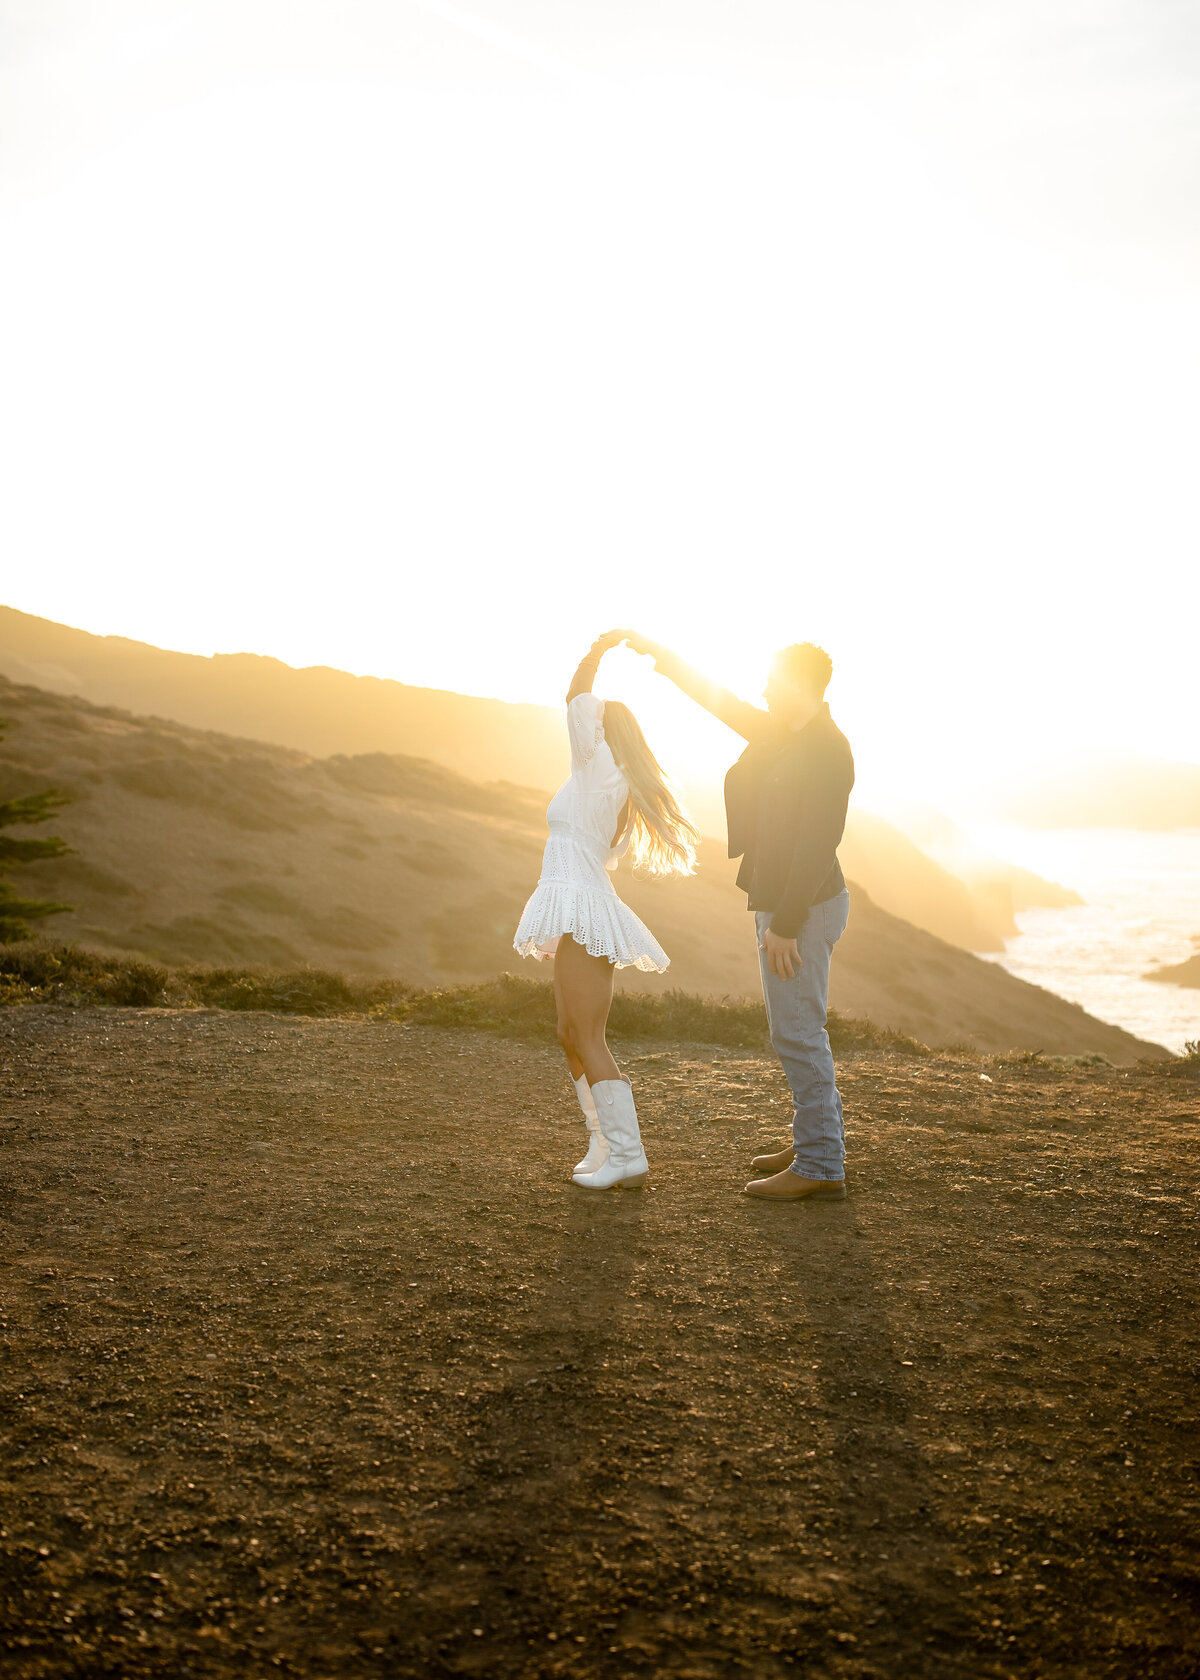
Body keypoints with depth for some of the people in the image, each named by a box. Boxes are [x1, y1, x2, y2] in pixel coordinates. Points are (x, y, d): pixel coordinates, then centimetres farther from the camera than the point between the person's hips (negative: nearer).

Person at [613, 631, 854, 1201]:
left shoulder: (828, 752, -19)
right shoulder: (780, 737, 11)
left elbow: (815, 846, -24)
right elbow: (717, 699, 20)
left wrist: (784, 926, -25)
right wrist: (655, 650, 20)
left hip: (802, 909, -10)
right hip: (781, 902, 10)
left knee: (797, 1033, -7)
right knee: (797, 1030, 16)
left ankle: (820, 1169, -2)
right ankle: (815, 1142, 26)